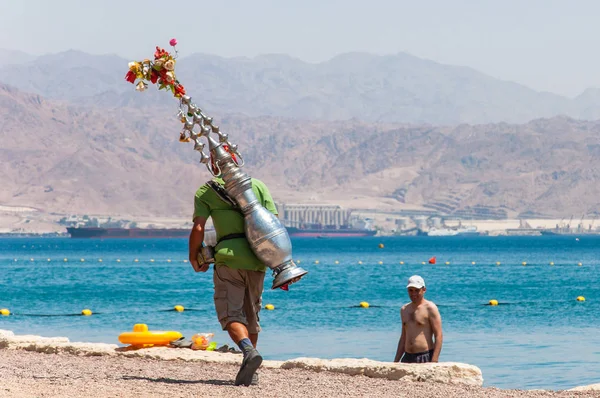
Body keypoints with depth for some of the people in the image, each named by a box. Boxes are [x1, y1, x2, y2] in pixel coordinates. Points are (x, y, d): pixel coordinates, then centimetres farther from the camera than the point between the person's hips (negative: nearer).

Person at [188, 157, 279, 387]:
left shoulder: (206, 191, 8)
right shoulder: (258, 186, 16)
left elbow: (198, 228, -4)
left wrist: (194, 259, 11)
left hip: (229, 258, -4)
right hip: (257, 258, 4)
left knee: (231, 315, -4)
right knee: (251, 315, 17)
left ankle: (249, 351, -32)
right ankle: (250, 373, 19)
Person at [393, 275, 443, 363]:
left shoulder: (430, 308, -3)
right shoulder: (404, 309, 17)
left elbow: (439, 336, -9)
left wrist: (434, 362, -18)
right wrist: (395, 362, 17)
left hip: (425, 358, -6)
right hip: (407, 358, 6)